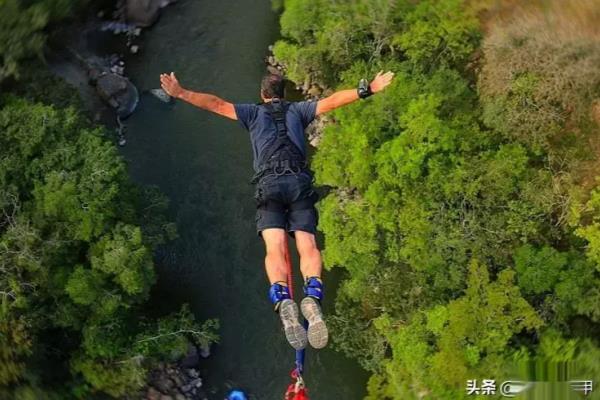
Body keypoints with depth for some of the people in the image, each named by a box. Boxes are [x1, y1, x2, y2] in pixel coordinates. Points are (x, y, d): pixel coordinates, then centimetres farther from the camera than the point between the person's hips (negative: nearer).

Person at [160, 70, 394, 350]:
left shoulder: (254, 113, 22)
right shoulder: (298, 110, 25)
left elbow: (216, 104, 16)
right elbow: (332, 101, 19)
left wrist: (180, 93, 19)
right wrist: (367, 90, 22)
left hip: (269, 185, -1)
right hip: (300, 183, 1)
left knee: (275, 249, -14)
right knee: (308, 246, -8)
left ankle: (283, 301, -40)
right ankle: (313, 297, -36)